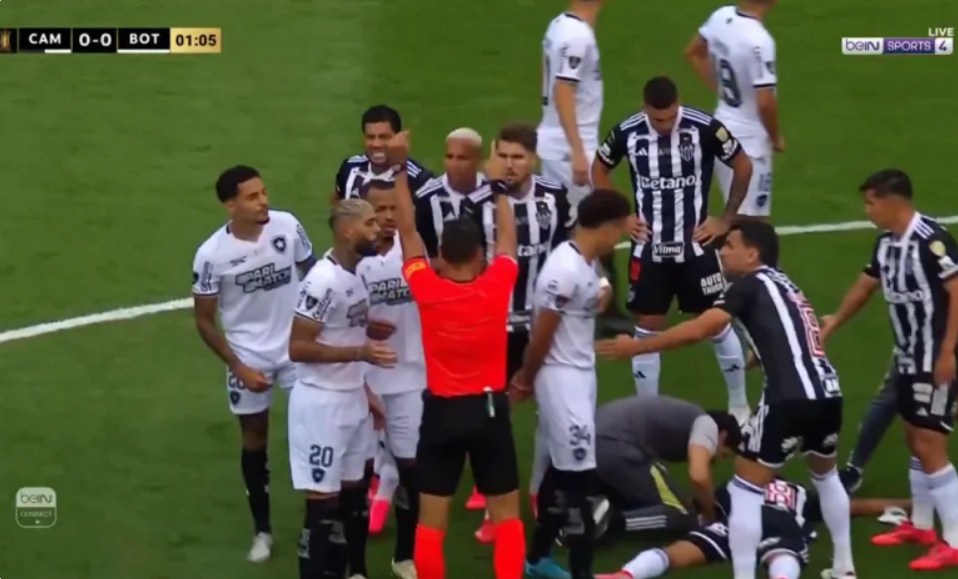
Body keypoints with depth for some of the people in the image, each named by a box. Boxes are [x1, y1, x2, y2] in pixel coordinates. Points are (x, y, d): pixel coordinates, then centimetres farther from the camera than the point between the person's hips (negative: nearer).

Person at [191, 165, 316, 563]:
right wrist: (239, 367, -11)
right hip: (249, 357, -1)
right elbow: (204, 320, -8)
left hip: (299, 347, 1)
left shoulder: (287, 227, -15)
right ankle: (262, 530, 27)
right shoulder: (212, 254, -19)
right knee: (254, 441, 12)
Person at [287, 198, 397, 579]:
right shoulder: (324, 280, -22)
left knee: (353, 492, 16)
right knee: (323, 501, -3)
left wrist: (365, 390, 16)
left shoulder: (357, 272, 7)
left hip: (351, 399, 9)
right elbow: (297, 348, -21)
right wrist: (360, 353, -24)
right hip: (321, 403, -9)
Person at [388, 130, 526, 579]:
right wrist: (498, 186, 19)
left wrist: (399, 168, 4)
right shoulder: (496, 287, -12)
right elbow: (507, 236, 6)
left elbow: (407, 231, -2)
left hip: (441, 411, 0)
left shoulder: (427, 290, -13)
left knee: (432, 518, 6)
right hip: (489, 409, 0)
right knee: (506, 513, 9)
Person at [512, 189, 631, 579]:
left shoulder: (588, 263, 5)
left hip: (581, 373, 10)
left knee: (562, 469, 17)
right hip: (561, 377, -10)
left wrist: (598, 303, 3)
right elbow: (541, 335, -15)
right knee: (580, 475, -7)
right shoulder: (565, 270, -25)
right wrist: (525, 381, -5)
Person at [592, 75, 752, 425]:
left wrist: (725, 220, -2)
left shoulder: (703, 128, -17)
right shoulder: (628, 133, -10)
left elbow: (743, 167, -3)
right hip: (649, 248, 2)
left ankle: (739, 407, 23)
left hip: (695, 246, -1)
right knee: (647, 331, 5)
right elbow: (599, 170, 9)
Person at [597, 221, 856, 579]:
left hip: (790, 398, -8)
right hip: (828, 392, 8)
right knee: (825, 475, 32)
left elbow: (699, 329, -7)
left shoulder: (751, 284, 3)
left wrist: (637, 346, -3)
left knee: (745, 489, 3)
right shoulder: (783, 287, 26)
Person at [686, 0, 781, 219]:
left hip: (723, 128, 8)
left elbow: (693, 53, 15)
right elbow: (765, 101, -28)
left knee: (737, 214, 22)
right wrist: (776, 137, -10)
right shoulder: (759, 40, -28)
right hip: (749, 139, -8)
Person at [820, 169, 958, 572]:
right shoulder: (886, 243, 5)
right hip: (908, 358, 9)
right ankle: (921, 525, 31)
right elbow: (865, 285, 20)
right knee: (914, 440, 17)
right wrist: (833, 323, 29)